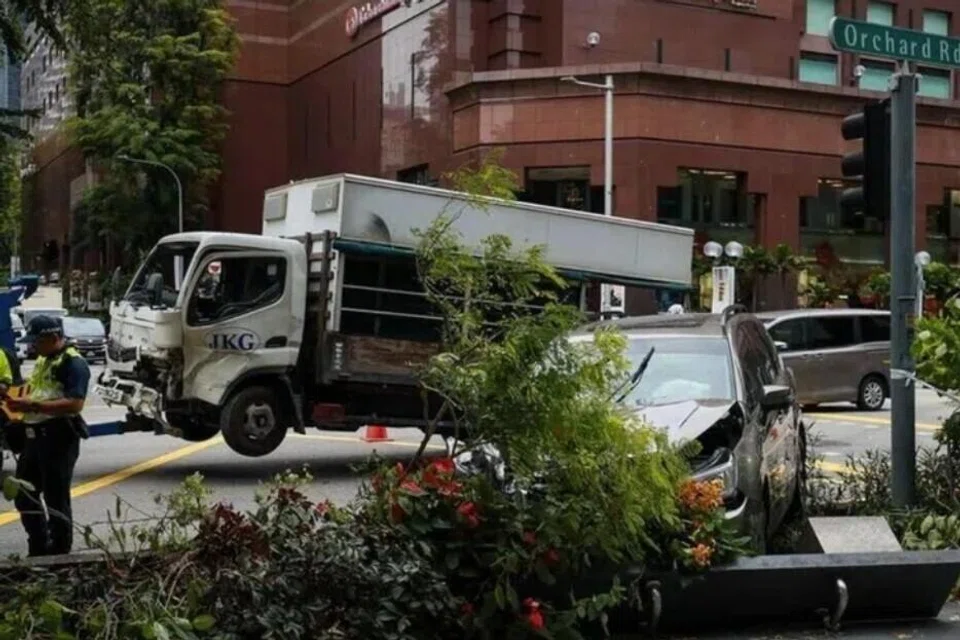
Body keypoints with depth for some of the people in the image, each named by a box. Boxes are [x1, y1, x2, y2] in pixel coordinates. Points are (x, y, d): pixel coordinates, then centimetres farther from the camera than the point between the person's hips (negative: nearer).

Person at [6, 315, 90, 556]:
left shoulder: (73, 363, -13)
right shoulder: (42, 360, 17)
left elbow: (74, 404, -23)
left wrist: (33, 405, -26)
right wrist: (19, 403, 4)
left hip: (58, 439, -10)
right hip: (34, 436, 10)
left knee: (56, 500, -1)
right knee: (24, 497, 14)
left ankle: (60, 553, 11)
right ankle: (38, 550, 28)